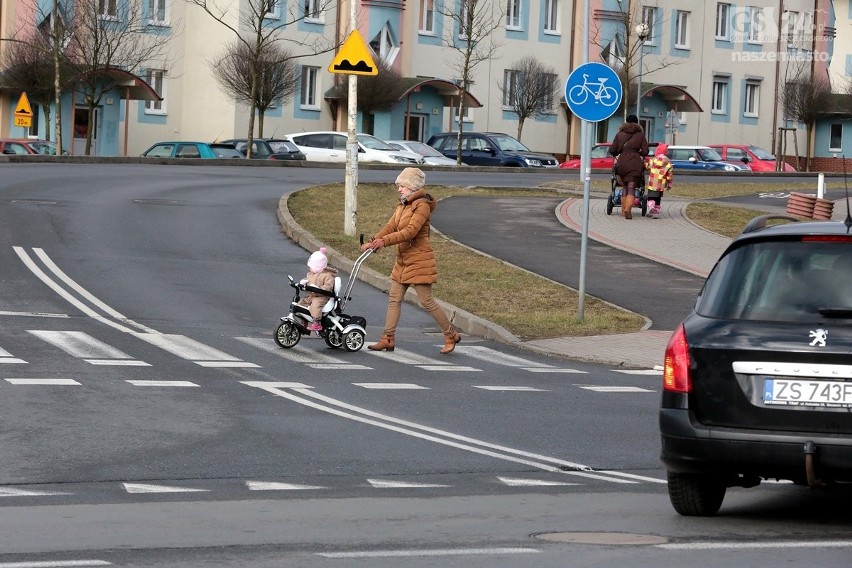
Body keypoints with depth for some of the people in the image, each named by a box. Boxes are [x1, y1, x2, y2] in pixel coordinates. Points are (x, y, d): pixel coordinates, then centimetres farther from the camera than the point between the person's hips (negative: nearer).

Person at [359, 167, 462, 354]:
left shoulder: (422, 205, -14)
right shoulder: (402, 206, 14)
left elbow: (410, 231, -25)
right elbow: (390, 227, 7)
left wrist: (384, 241, -30)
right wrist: (373, 242, -9)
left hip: (419, 260, -9)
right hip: (403, 260, 9)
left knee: (426, 301, -6)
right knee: (394, 298, 6)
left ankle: (451, 335, 6)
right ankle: (388, 339, 9)